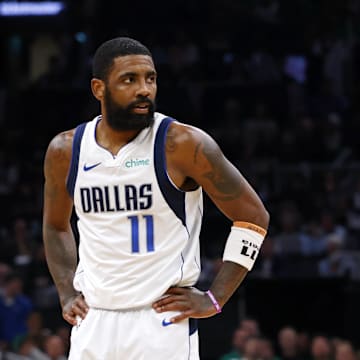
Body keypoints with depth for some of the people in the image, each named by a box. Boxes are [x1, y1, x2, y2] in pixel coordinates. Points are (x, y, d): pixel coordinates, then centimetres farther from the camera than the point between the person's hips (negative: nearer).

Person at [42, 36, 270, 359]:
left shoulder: (184, 145, -9)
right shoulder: (65, 151, 4)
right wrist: (68, 295, 12)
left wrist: (215, 299, -7)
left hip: (163, 321, -4)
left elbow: (253, 216, -4)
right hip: (93, 321, 4)